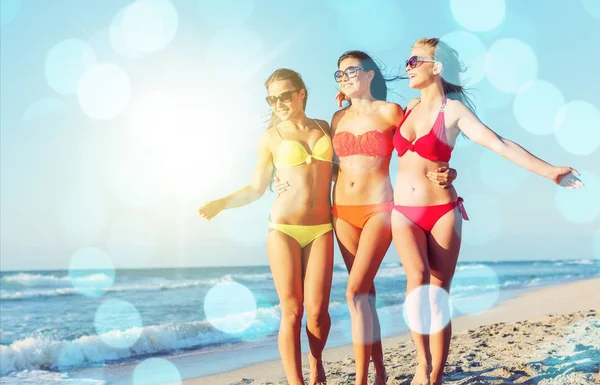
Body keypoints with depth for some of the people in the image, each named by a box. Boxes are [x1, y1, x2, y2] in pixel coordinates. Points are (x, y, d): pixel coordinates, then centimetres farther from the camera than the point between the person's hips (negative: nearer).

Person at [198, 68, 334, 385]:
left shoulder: (324, 127, 11)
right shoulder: (271, 137, 6)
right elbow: (256, 189, 6)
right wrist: (221, 203, -7)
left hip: (321, 229, 2)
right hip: (283, 228, -1)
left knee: (317, 309, -6)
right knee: (291, 311, -6)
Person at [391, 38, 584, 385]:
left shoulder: (454, 110, -5)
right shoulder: (410, 108, 9)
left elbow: (499, 143, -14)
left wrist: (548, 170, -23)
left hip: (442, 212, -2)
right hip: (404, 213, 3)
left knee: (438, 296, -1)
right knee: (419, 278, -22)